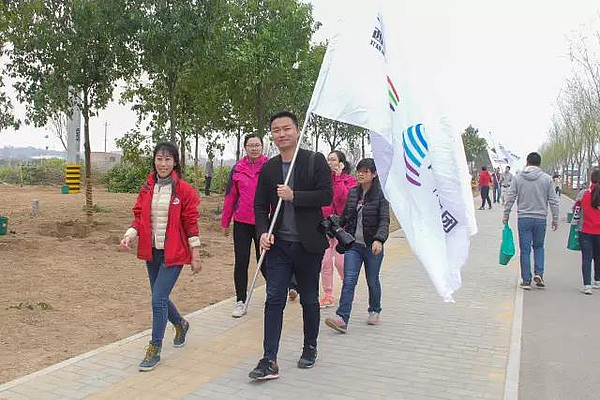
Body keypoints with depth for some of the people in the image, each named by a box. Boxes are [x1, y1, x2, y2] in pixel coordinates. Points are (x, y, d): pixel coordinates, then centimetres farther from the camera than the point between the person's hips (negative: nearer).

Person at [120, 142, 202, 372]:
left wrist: (195, 255, -6)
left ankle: (154, 350, 6)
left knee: (158, 299, -9)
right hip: (152, 251, 6)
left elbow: (191, 223, -6)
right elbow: (139, 217, 8)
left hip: (174, 253, -5)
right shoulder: (147, 188, 5)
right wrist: (129, 235, -11)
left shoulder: (184, 189, -8)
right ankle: (180, 324, 46)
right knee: (160, 297, 17)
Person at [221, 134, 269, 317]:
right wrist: (225, 222, 11)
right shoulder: (238, 169, 3)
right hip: (242, 223, 2)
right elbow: (230, 196, 8)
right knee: (241, 263, 4)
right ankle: (241, 301, 16)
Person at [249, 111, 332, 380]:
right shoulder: (268, 168, 8)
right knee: (274, 300, -2)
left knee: (309, 300, 12)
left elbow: (326, 196, -12)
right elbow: (260, 206, 9)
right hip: (278, 245, 3)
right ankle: (269, 361, 3)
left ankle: (310, 348, 33)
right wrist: (263, 232, -8)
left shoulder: (315, 161, -3)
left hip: (308, 244, -2)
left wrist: (294, 196, -20)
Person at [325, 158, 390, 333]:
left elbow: (384, 220, -17)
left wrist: (379, 240, -31)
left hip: (373, 246, -3)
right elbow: (345, 215, 18)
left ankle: (374, 312, 36)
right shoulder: (353, 193, 7)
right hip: (353, 245, 3)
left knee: (372, 281, 13)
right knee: (349, 281, -7)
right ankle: (342, 319, -12)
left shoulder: (381, 194, -8)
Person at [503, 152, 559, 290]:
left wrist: (506, 215, 8)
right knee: (539, 247, 18)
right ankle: (538, 273, 3)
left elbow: (510, 198, -1)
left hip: (523, 219, -1)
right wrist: (555, 219, 9)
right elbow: (553, 200, 2)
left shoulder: (518, 178, -1)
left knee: (525, 250, 5)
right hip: (541, 219, 1)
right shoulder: (547, 179, 0)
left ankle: (526, 280, 7)